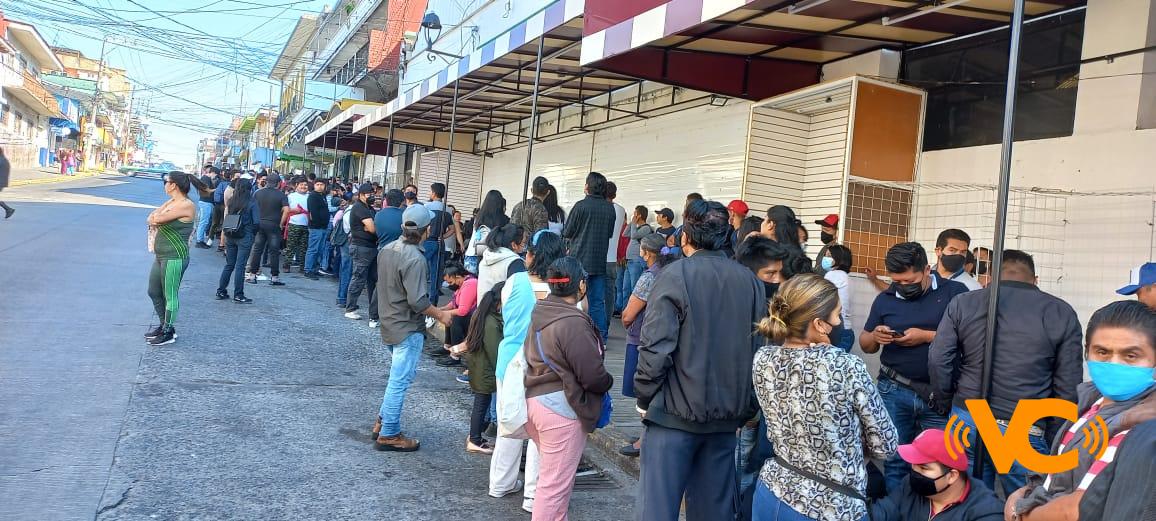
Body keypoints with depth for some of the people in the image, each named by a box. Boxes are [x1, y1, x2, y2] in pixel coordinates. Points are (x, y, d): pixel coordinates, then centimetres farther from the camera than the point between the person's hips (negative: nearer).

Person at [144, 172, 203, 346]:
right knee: (154, 292, 17)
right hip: (161, 256, 10)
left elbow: (158, 219, -22)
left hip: (174, 258, -10)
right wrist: (155, 220, -11)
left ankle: (168, 333, 11)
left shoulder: (187, 205, -17)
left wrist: (156, 218, 0)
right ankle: (164, 326, 31)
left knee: (169, 296, 0)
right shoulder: (172, 202, 14)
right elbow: (152, 218, 10)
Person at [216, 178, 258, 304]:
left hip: (231, 236, 5)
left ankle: (221, 291, 20)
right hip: (245, 237, -5)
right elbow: (256, 222, -11)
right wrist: (253, 233, 2)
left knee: (229, 265, 15)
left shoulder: (231, 202, 3)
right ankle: (238, 295, 3)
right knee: (240, 266, -1)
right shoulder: (252, 203, -10)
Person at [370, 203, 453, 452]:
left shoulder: (387, 249, 2)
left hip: (389, 324, 9)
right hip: (408, 329, -9)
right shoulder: (415, 259, -24)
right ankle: (388, 435, 9)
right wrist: (440, 315, -11)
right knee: (400, 381, 1)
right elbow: (418, 301, -27)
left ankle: (383, 421, 30)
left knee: (397, 378, 23)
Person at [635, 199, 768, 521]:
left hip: (675, 412, -5)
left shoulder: (675, 276, -11)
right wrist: (745, 407, 15)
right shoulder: (749, 281, 3)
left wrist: (644, 400, -2)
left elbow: (655, 349, -16)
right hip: (727, 415, 5)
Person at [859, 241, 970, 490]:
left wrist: (927, 336, -17)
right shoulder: (885, 298, 9)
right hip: (894, 391, 3)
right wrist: (875, 337, -6)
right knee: (893, 460, 7)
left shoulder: (955, 292, -2)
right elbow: (865, 345, 16)